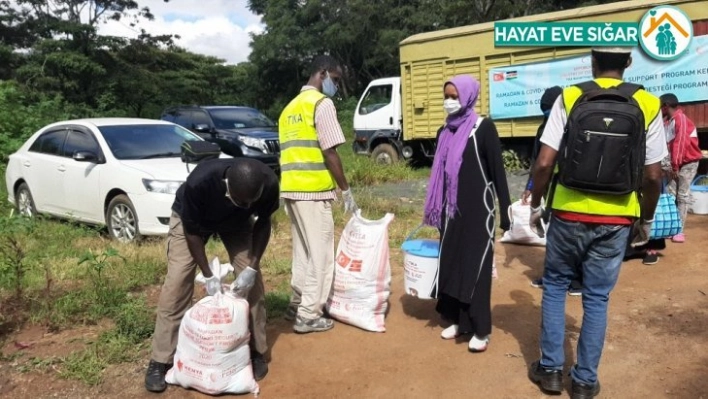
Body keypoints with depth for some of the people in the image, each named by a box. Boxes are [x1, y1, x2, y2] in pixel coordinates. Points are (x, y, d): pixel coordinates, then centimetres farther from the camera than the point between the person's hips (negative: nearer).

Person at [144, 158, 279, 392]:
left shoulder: (269, 184, -34)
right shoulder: (199, 182, -42)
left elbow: (263, 224, -14)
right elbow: (193, 231, -25)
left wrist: (253, 267, -20)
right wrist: (208, 276, -25)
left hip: (238, 223, 3)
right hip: (190, 219, -2)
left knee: (253, 282, -7)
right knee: (177, 284, -10)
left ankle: (256, 352, 10)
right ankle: (160, 361, 2)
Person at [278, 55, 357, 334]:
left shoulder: (291, 107, 20)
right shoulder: (321, 103, -7)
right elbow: (330, 153, -12)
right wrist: (346, 190, -5)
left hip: (290, 188, 9)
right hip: (313, 190, -9)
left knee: (302, 250, 17)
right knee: (319, 253, 0)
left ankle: (297, 304, 24)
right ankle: (309, 316, 4)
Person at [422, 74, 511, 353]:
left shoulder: (483, 128, -8)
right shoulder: (446, 131, 9)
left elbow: (498, 171, -9)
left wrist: (505, 212, -12)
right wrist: (437, 210, 16)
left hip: (478, 209, -6)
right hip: (452, 210, 6)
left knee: (476, 267, -1)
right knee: (451, 263, 10)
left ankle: (480, 329, 9)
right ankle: (456, 319, 25)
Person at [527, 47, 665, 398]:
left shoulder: (569, 98, -6)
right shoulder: (647, 105, -2)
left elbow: (544, 163, -10)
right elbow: (653, 176, -1)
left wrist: (536, 204, 5)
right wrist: (646, 219, 14)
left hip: (569, 214, -1)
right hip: (616, 220, 1)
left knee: (554, 285, 17)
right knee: (597, 298, 12)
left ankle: (551, 369, 22)